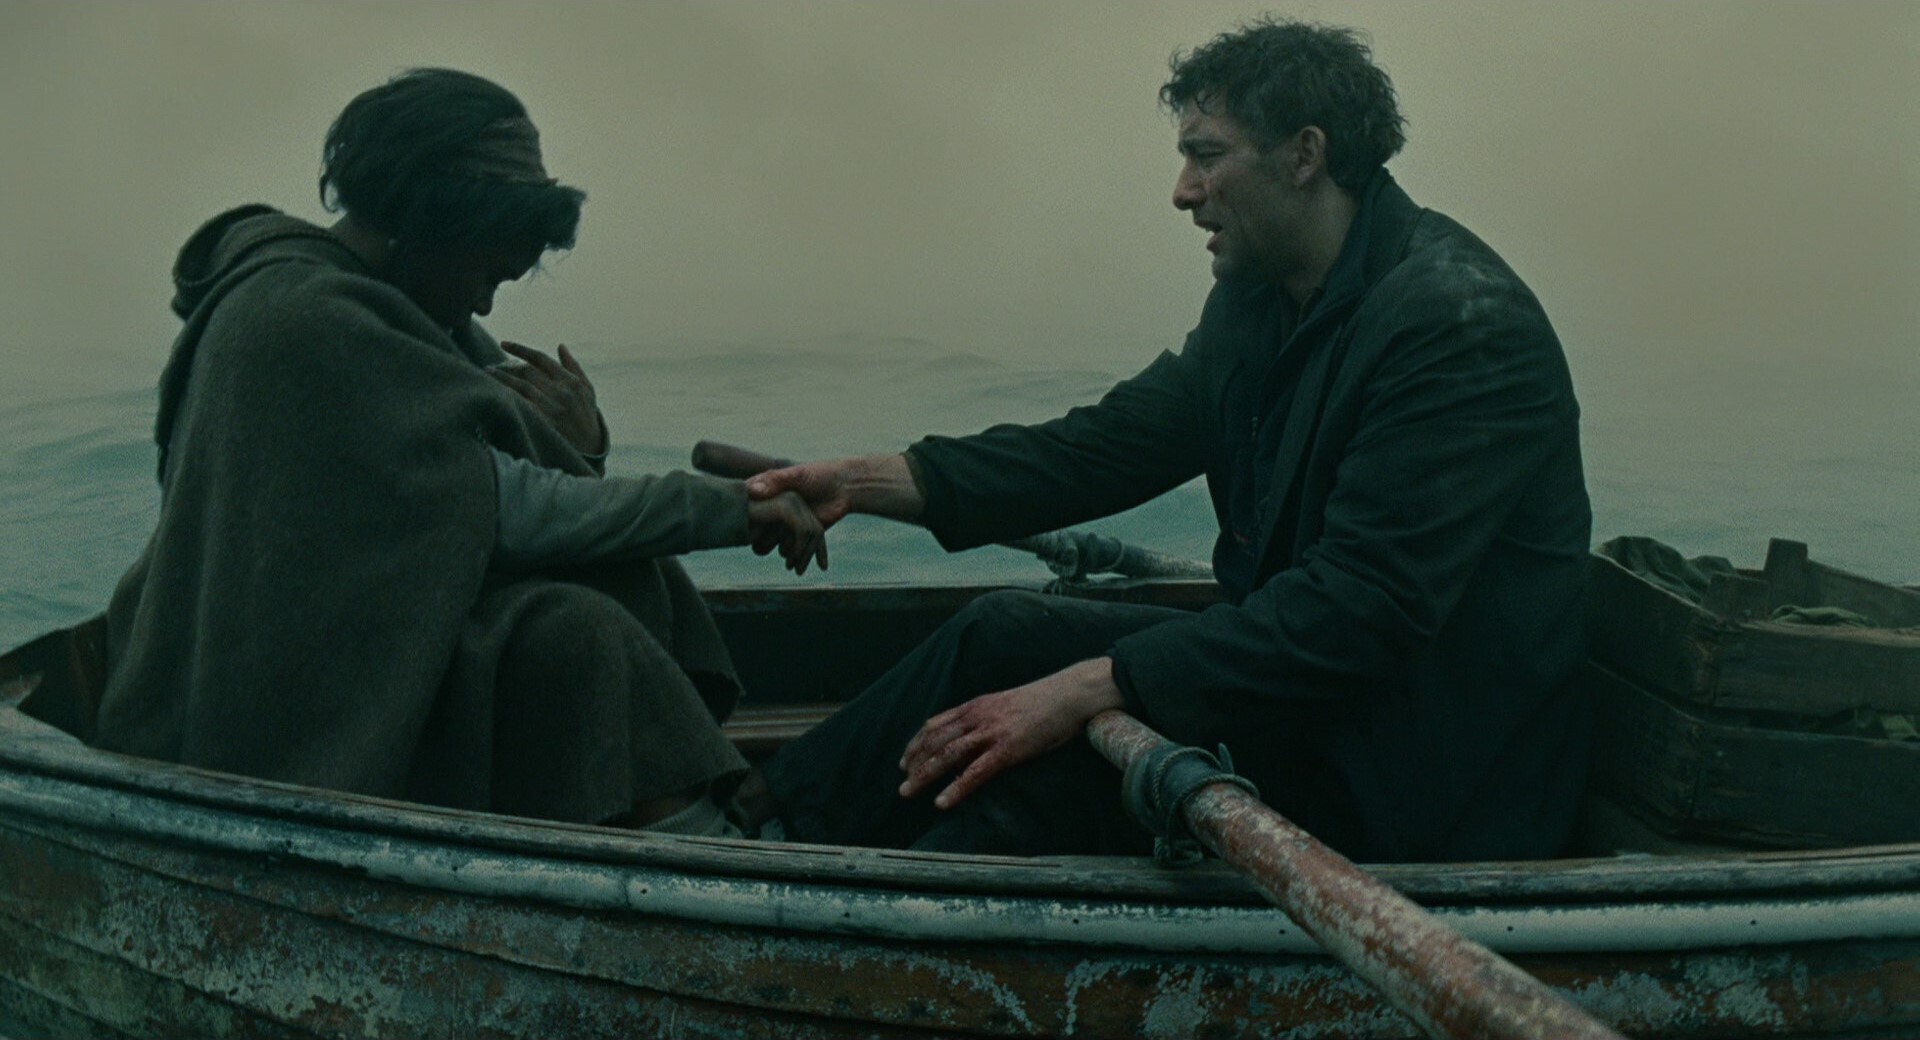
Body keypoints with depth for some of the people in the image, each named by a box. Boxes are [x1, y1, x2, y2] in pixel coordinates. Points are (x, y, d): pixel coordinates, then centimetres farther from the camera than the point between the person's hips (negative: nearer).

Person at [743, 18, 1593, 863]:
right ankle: (767, 821, 5)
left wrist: (1088, 687, -31)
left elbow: (1362, 608, -30)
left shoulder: (1463, 323, -23)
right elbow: (1115, 443, 5)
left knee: (1039, 770, -22)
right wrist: (869, 482, -3)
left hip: (1417, 772, -8)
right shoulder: (1258, 296, 5)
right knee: (1004, 632, -1)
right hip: (1299, 671, 8)